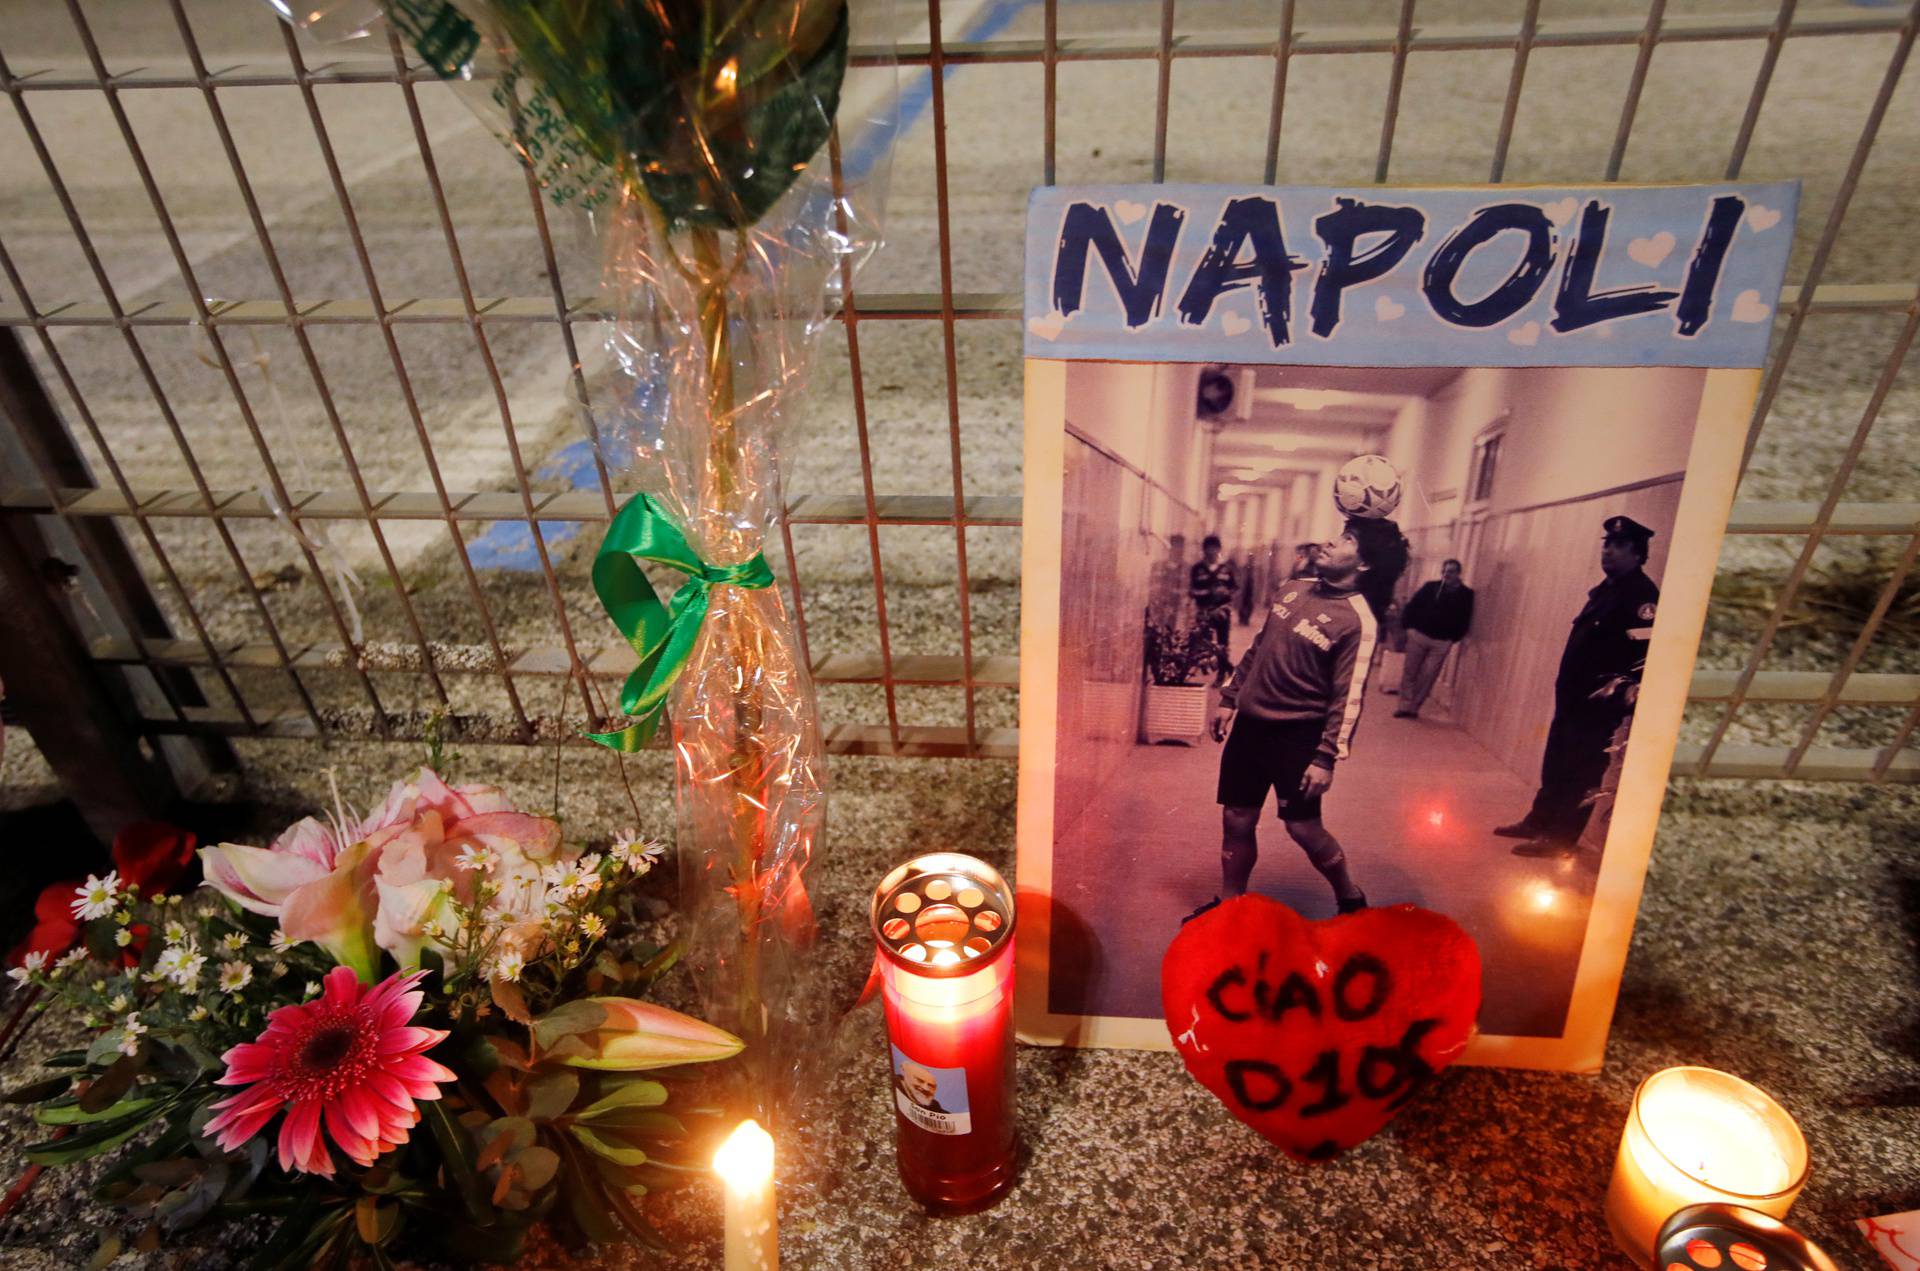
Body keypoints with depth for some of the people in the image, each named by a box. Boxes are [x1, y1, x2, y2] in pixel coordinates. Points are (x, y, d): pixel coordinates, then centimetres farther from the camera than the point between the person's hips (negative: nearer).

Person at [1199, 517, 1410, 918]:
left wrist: (1327, 757, -20)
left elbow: (1348, 698, -17)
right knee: (1236, 821, 10)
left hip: (1298, 734, -6)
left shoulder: (1358, 621, -15)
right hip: (1250, 723, 6)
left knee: (1303, 827, 3)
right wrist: (1229, 698, 16)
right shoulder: (1292, 589, 6)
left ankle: (1350, 899, 28)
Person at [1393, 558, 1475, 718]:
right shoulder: (1431, 587, 5)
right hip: (1418, 635, 1)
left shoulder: (1466, 594, 3)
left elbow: (1464, 620, 2)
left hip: (1442, 642, -1)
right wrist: (1409, 626, -6)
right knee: (1410, 672, 1)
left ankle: (1413, 707, 8)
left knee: (1428, 676, -1)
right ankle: (1405, 706, 7)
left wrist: (1453, 638, -5)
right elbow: (1412, 606, 3)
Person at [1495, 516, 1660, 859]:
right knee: (1556, 764, 17)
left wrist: (1617, 688, -26)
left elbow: (1645, 653, -24)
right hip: (1575, 695, 10)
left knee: (1581, 772, -2)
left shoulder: (1643, 595, -14)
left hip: (1601, 703, -9)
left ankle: (1561, 838, 6)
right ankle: (1538, 821, 28)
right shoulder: (1607, 588, 16)